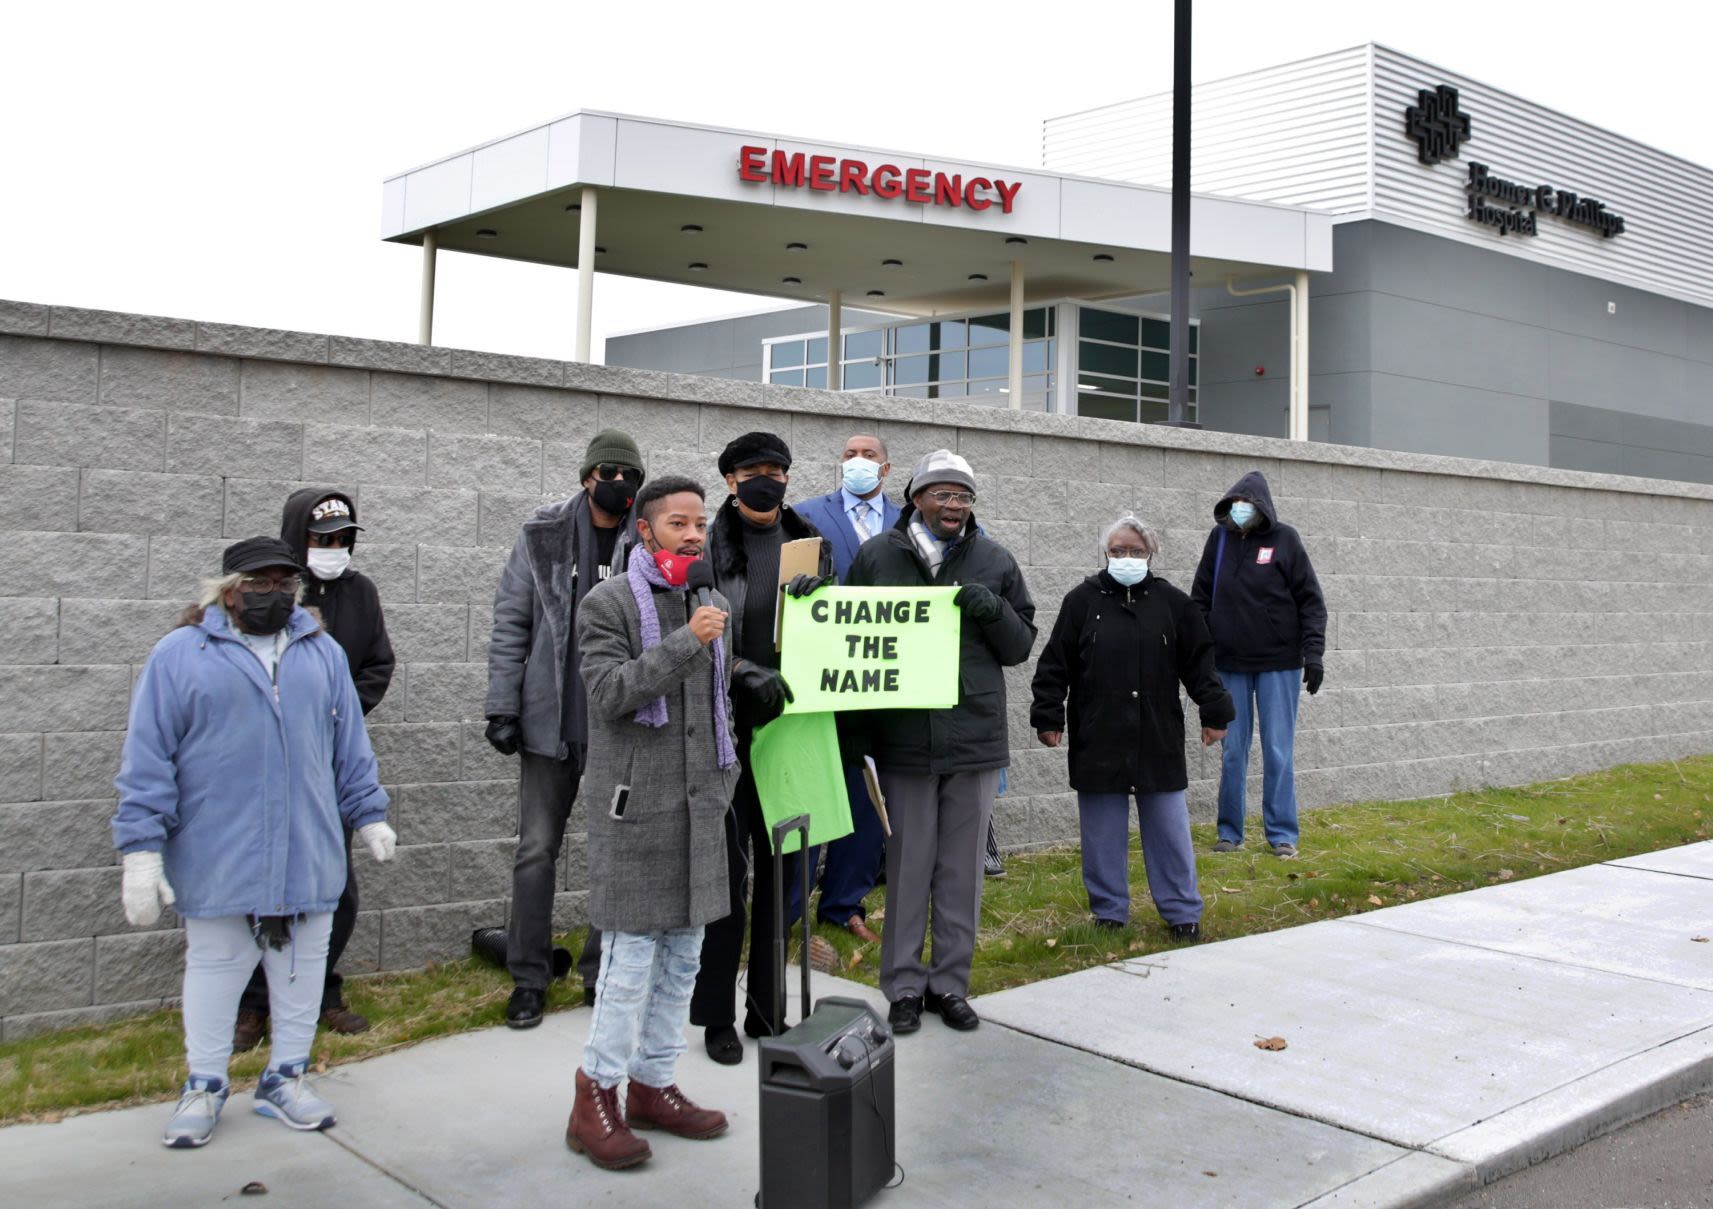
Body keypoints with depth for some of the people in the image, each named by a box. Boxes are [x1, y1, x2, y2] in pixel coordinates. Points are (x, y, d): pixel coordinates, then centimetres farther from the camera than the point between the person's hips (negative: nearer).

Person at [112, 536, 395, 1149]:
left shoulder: (322, 653, 8)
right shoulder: (181, 654, -3)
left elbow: (350, 747, 15)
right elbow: (147, 759, -5)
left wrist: (369, 816, 15)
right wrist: (141, 848, -9)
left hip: (308, 855, 3)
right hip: (216, 860, -3)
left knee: (302, 967, 11)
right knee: (214, 966, 10)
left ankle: (286, 1078, 27)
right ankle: (204, 1087, 27)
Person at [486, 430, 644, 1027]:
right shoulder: (544, 535, 1)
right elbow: (510, 623, 2)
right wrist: (502, 706, -4)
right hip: (551, 719, 0)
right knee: (537, 848, 5)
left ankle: (603, 972, 22)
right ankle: (529, 977, 17)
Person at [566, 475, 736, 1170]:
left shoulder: (714, 605, 16)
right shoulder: (609, 604, -4)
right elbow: (610, 690, -17)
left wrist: (723, 784, 16)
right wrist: (685, 640, -23)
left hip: (698, 806, 7)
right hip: (636, 805, -7)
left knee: (683, 955, 11)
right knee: (632, 955, -7)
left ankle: (652, 1086, 23)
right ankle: (595, 1101, 5)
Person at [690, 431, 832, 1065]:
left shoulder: (809, 544, 10)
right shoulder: (710, 546, -3)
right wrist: (745, 673, -20)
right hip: (727, 730, -4)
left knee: (779, 868, 10)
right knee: (726, 869, 1)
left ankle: (767, 1008, 21)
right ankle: (717, 1016, 12)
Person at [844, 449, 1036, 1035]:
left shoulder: (995, 562, 7)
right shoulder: (877, 557, 3)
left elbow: (1021, 645, 9)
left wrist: (992, 610, -12)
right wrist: (856, 732, 0)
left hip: (975, 738, 2)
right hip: (903, 739, -1)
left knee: (962, 870, 10)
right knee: (907, 866, 6)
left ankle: (950, 982, 23)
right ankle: (905, 986, 19)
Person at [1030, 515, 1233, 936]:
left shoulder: (1172, 602, 5)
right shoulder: (1083, 600, 1)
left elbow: (1199, 663, 10)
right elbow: (1054, 665, 2)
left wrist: (1215, 712, 7)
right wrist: (1047, 716, -1)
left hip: (1159, 739, 1)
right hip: (1098, 740, -1)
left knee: (1169, 827, 5)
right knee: (1103, 831, 6)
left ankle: (1182, 912, 16)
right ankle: (1109, 911, 19)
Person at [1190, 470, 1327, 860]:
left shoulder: (1283, 539, -3)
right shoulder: (1219, 539, 4)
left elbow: (1311, 600, -2)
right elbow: (1201, 598, 9)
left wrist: (1313, 652, -9)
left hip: (1278, 664, -2)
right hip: (1229, 664, 2)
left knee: (1278, 752, 1)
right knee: (1232, 751, 7)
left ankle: (1282, 834, 10)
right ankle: (1230, 832, 16)